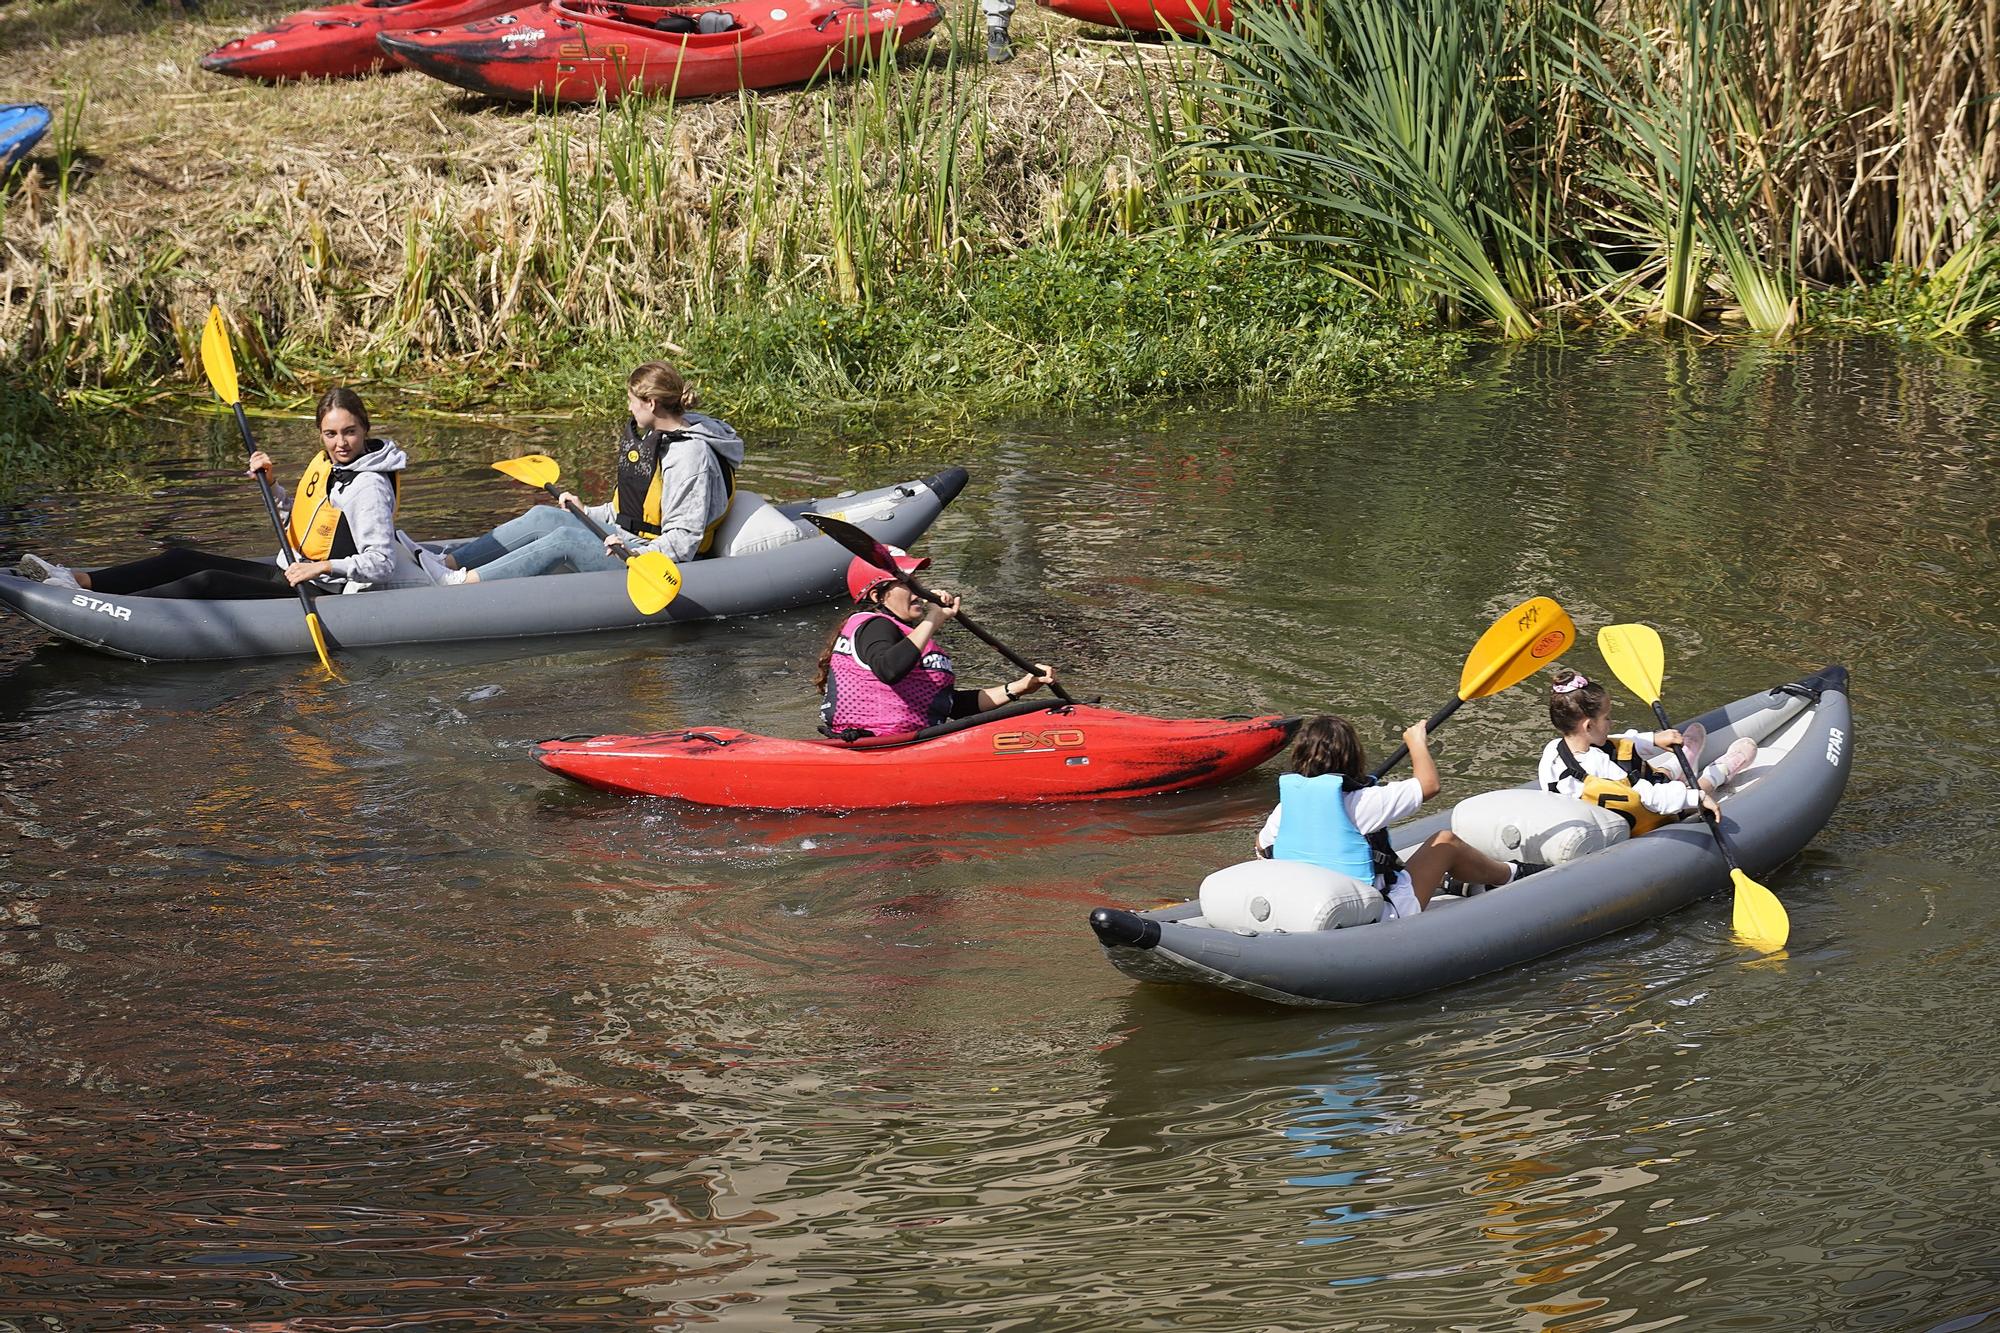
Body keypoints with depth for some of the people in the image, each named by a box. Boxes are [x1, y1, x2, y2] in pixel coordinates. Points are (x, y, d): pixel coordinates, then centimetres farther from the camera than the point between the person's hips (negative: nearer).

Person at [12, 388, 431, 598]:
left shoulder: (368, 486, -16)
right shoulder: (325, 465, 12)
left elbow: (381, 562, -22)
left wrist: (324, 568, -31)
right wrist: (270, 485, 8)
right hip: (289, 575, 10)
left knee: (206, 582, -24)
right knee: (182, 559, -2)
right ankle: (81, 581, -11)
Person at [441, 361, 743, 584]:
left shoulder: (692, 455, -17)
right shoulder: (655, 439, 16)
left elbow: (682, 542, -22)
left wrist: (633, 554, -34)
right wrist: (586, 513, 23)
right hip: (628, 541, 10)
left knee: (567, 539, -27)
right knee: (544, 516, -6)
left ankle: (462, 582, -36)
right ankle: (447, 564, -16)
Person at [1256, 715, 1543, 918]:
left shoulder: (1287, 804, -5)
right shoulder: (1361, 802, -21)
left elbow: (1262, 847, 14)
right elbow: (1428, 784, -10)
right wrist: (1416, 742, 7)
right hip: (1378, 917, -6)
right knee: (1445, 842, 13)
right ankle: (1511, 874, 36)